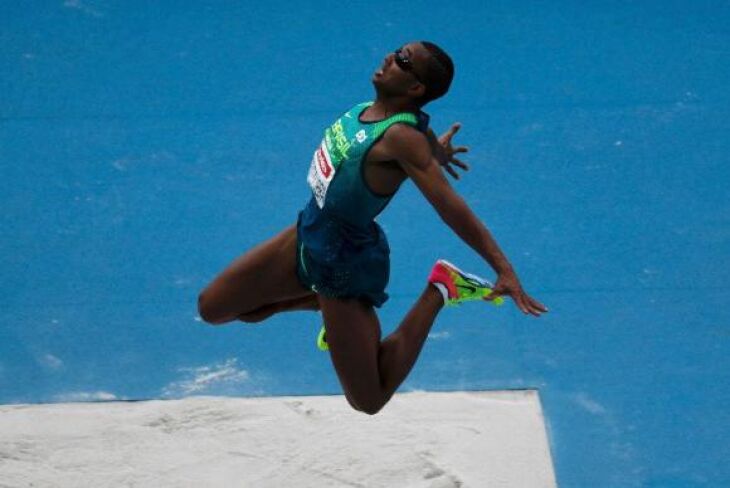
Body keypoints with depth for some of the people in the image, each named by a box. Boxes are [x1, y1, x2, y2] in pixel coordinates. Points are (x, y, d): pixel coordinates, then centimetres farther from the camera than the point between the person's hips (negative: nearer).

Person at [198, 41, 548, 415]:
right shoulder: (376, 107, -5)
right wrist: (435, 149, 40)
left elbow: (453, 209, -32)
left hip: (343, 265, -8)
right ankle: (320, 301, 26)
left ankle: (439, 291, 7)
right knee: (212, 309, 15)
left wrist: (504, 270, -37)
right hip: (306, 237, 8)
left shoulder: (402, 139, -28)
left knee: (369, 400, 2)